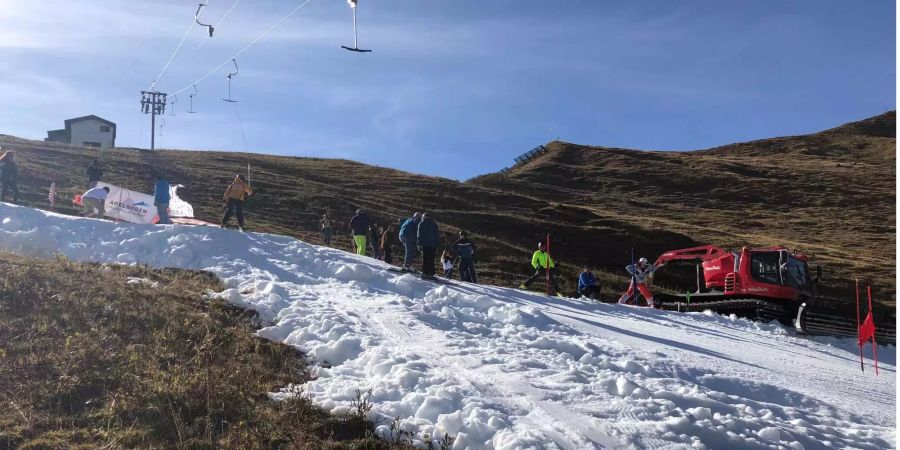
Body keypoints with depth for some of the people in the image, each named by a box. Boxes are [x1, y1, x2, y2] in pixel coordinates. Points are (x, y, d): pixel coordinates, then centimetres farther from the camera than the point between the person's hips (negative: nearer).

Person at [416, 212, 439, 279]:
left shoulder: (421, 223, 3)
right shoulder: (434, 224, 13)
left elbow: (419, 234, -2)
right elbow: (436, 235, 13)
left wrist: (419, 244, -1)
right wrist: (436, 245, 14)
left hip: (424, 244, -2)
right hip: (432, 245, 2)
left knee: (425, 259, 1)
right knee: (431, 260, 4)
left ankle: (425, 273, -5)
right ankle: (431, 274, 0)